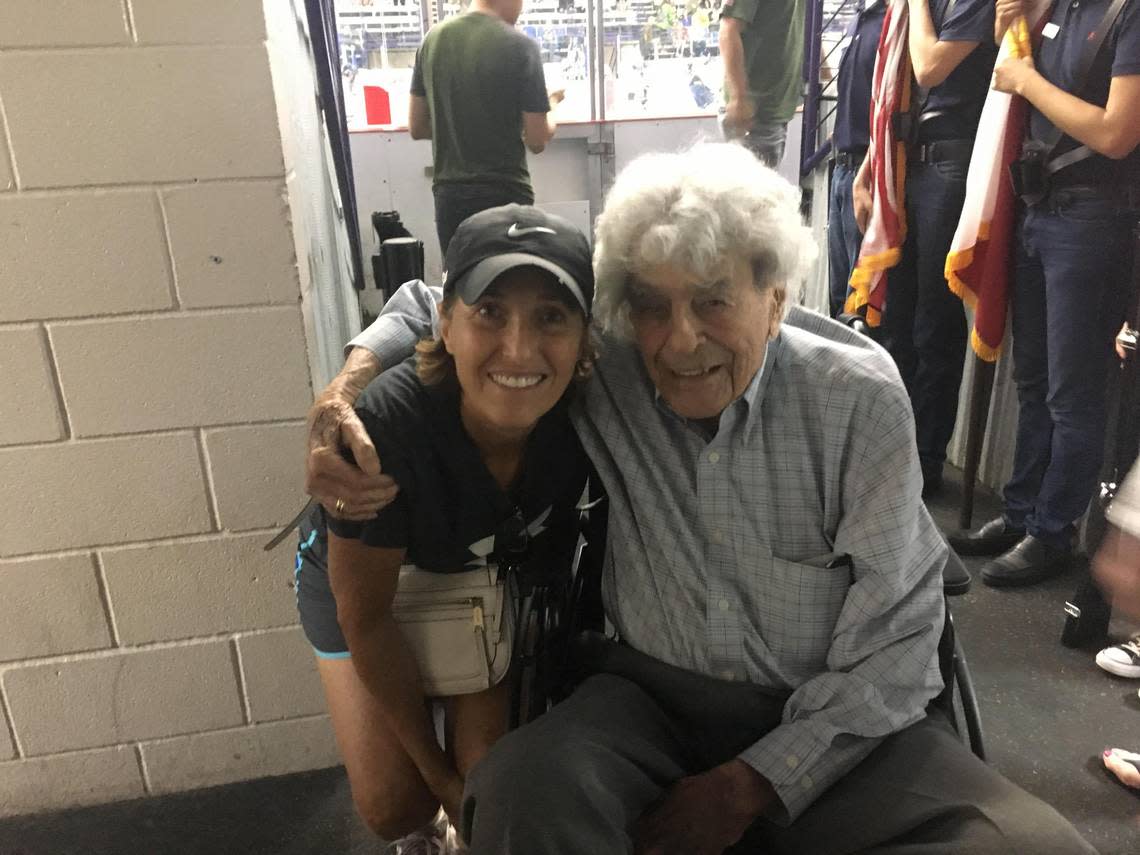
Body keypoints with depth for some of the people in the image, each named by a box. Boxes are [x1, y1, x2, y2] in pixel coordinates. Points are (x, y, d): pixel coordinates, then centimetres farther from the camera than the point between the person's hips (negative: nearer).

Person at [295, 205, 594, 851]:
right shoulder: (386, 427, -38)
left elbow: (559, 530, -7)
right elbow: (366, 617, -24)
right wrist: (436, 768, -12)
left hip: (491, 574, 2)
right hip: (359, 575, -2)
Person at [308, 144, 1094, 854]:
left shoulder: (859, 398, -12)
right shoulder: (598, 370, -9)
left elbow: (894, 636, -10)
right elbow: (435, 303, 7)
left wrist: (755, 783, -15)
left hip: (835, 719, 1)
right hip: (656, 699, 0)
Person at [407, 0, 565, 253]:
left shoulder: (432, 38, 4)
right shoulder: (519, 46, -11)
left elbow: (416, 128, 10)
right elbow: (537, 141, -8)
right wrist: (550, 109, 12)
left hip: (447, 196, 5)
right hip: (504, 196, -5)